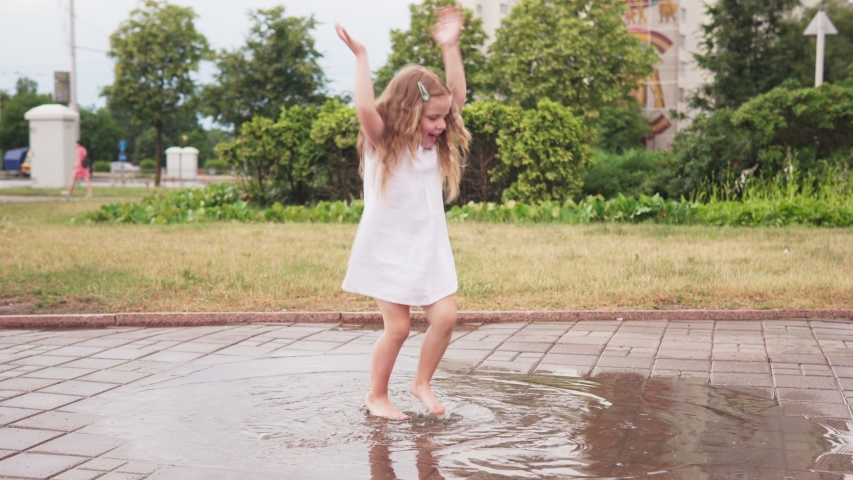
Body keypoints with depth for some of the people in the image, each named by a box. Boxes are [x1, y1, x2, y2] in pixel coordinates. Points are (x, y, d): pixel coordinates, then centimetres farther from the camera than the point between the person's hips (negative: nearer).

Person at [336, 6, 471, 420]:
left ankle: (422, 383, 19)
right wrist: (360, 57, -28)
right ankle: (377, 396, 18)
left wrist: (450, 47, -4)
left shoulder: (435, 144, 3)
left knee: (445, 316, -3)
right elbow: (365, 109, -31)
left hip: (429, 249, 6)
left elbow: (458, 96, 0)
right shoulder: (383, 145, -12)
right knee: (397, 328, -2)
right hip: (388, 250, -5)